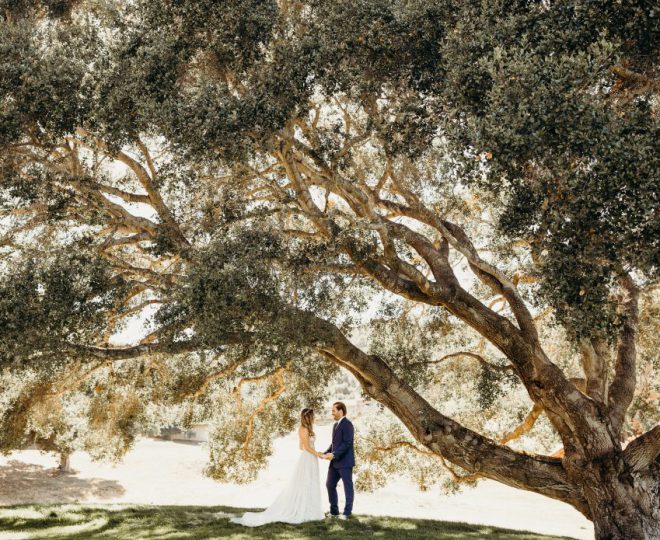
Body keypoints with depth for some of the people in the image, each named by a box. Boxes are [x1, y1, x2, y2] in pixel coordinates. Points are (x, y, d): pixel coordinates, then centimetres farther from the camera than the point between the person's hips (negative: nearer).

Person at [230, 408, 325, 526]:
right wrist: (318, 454, -10)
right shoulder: (305, 429, -16)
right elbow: (307, 447, -19)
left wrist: (316, 453, 18)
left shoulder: (303, 429, 13)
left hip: (306, 460, 9)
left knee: (303, 487, 10)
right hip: (308, 460, -9)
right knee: (305, 487, -4)